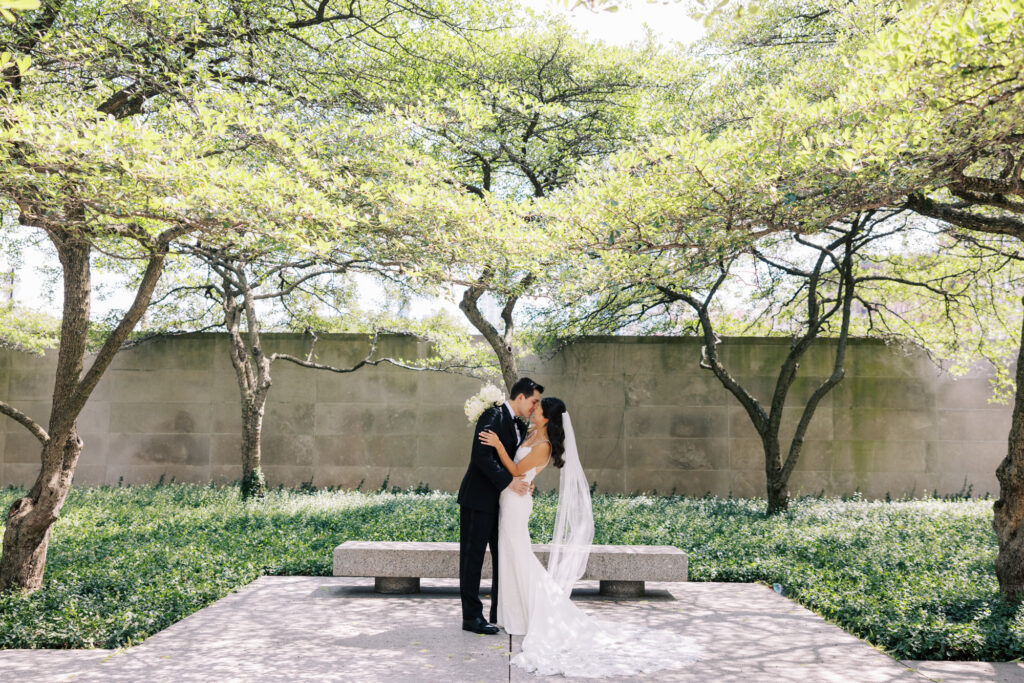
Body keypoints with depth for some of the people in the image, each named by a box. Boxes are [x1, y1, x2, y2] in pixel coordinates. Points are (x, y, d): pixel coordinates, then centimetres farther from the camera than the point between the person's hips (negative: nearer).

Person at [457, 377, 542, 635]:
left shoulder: (519, 426, 15)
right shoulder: (493, 415, -13)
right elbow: (481, 455, -23)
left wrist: (524, 483, -1)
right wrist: (508, 482, -24)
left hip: (501, 499, 9)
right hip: (479, 497, -9)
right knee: (473, 555, -2)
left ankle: (500, 613, 22)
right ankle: (471, 616, 4)